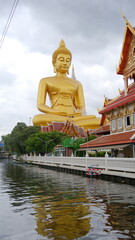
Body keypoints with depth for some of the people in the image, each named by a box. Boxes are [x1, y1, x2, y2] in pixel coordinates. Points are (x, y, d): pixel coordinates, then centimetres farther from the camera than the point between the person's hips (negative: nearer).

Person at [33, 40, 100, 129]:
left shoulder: (77, 84, 24)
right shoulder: (45, 81, 16)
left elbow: (82, 108, 13)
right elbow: (40, 105, 3)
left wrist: (79, 113, -14)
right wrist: (60, 115, -15)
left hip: (74, 118, 3)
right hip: (53, 119, -2)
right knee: (38, 119, -39)